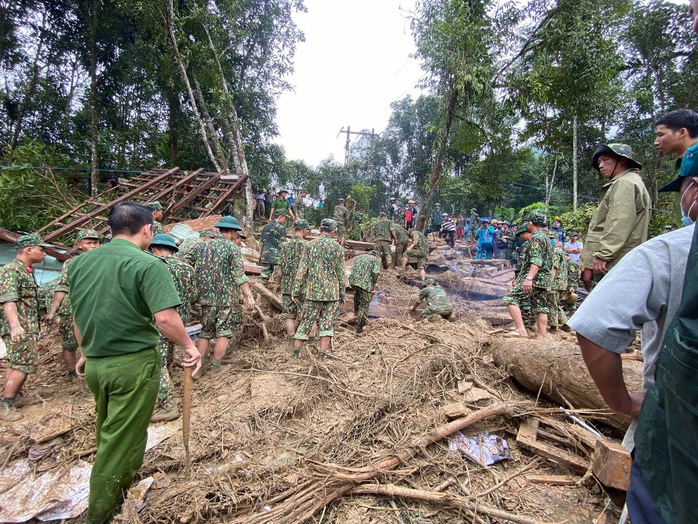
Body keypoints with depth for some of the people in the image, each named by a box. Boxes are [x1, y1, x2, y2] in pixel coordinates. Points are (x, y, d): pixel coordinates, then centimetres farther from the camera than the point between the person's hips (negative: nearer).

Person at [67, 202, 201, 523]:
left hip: (94, 364, 8)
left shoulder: (80, 263, 5)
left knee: (108, 433, 27)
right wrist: (189, 346, -11)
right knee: (120, 441, 10)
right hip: (133, 364, -7)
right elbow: (165, 318, -27)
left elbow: (77, 316, 14)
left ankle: (122, 485, 49)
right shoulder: (147, 264, -16)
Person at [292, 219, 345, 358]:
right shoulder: (337, 248, -1)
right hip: (332, 292, 0)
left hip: (313, 291, 1)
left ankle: (296, 352, 11)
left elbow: (302, 271, -1)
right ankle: (322, 354, 9)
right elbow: (341, 273, 1)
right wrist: (342, 293, 10)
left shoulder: (311, 246, -1)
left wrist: (296, 290, 5)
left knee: (306, 322, 9)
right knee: (327, 324, 8)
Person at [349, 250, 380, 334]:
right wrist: (373, 287, 1)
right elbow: (375, 273, -7)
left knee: (357, 292, 40)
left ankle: (356, 310, 52)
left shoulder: (359, 257, 26)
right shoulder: (376, 259, 9)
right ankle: (359, 328, 12)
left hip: (352, 280, 6)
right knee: (364, 305, 8)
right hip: (365, 283, -5)